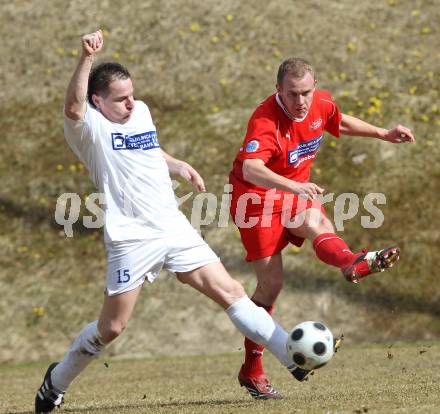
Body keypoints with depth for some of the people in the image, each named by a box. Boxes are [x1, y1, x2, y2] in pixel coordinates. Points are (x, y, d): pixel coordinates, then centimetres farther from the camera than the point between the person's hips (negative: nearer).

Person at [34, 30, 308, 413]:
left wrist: (178, 166, 22)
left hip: (174, 228, 6)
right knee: (112, 327, 1)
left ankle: (294, 356, -2)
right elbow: (72, 108, -34)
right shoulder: (90, 127, -9)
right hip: (132, 237, -6)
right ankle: (56, 382, 23)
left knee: (230, 291, -1)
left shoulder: (141, 112, 13)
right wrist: (87, 59, -45)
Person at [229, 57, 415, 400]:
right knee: (271, 284, -6)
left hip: (297, 192, 5)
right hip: (257, 198, -5)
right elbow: (250, 169, -45)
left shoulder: (322, 103, -5)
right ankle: (252, 369, 6)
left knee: (316, 223, -31)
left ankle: (353, 264, -64)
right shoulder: (266, 121, -28)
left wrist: (383, 135, 19)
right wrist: (295, 186, -58)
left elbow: (341, 122, 21)